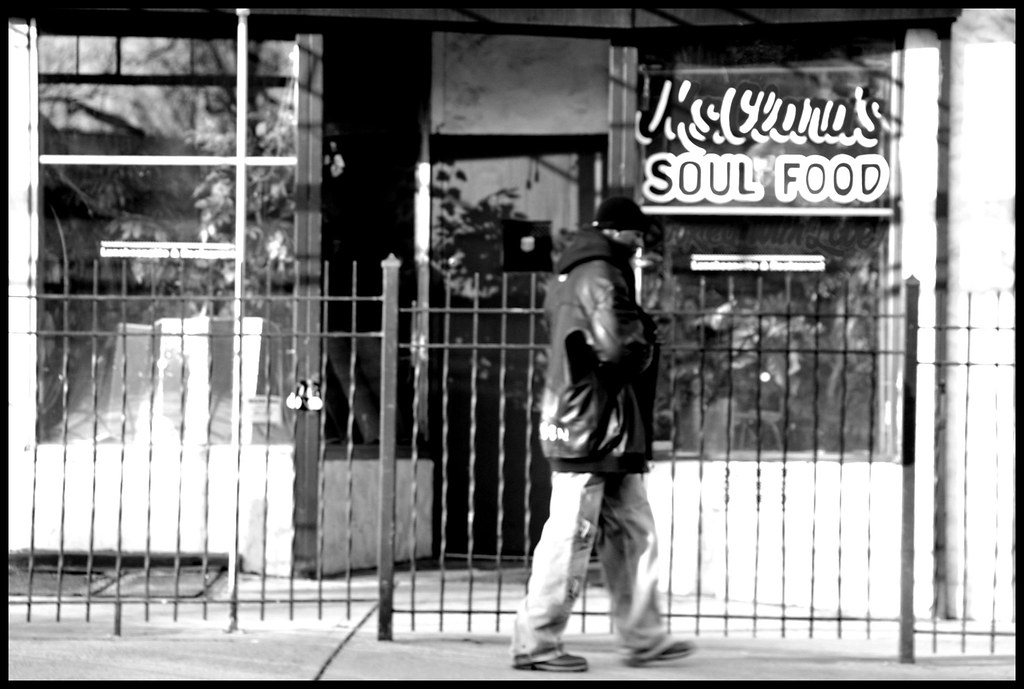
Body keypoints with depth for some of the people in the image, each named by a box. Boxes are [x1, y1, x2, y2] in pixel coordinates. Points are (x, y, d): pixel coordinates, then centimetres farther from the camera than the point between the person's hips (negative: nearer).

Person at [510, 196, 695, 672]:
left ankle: (644, 637, 16)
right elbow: (618, 348, -25)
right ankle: (535, 642, 0)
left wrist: (639, 335, 10)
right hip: (593, 428, -11)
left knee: (633, 534, 12)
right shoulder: (600, 277, -14)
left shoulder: (570, 275, 18)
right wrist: (644, 344, -2)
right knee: (570, 537, -6)